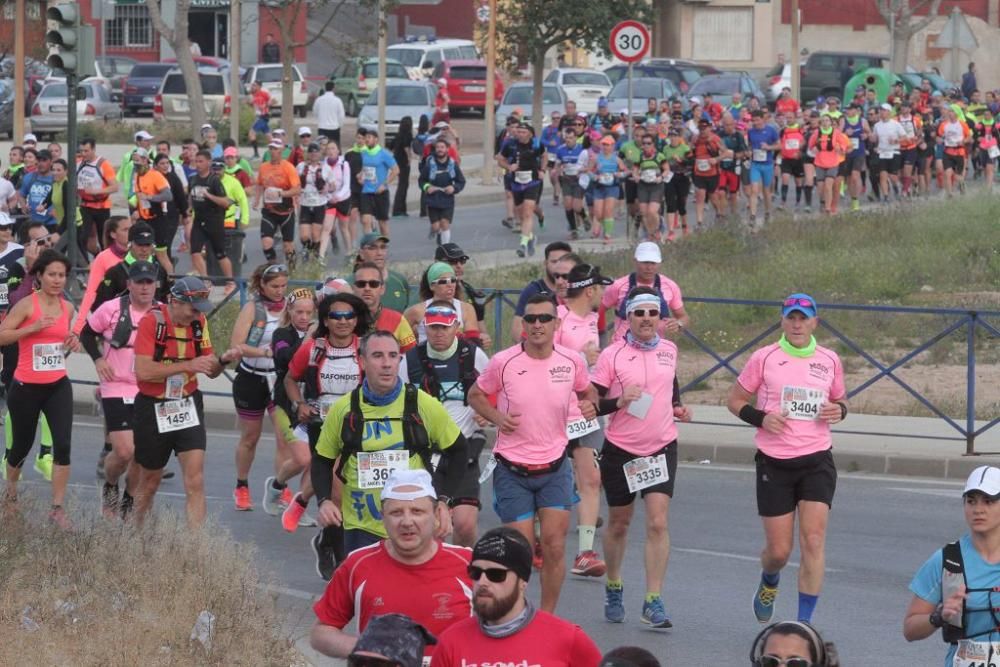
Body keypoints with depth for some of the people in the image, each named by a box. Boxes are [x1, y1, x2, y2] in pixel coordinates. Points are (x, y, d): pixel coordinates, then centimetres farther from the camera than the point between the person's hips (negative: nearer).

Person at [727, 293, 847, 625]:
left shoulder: (829, 360, 7)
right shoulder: (764, 358, 0)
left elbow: (840, 400, 23)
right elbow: (735, 400, 7)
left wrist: (839, 410, -1)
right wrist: (761, 418, -11)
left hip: (817, 461, 1)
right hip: (774, 462, -1)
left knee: (813, 540, -14)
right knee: (779, 550, 2)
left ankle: (805, 621, -8)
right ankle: (769, 583, 39)